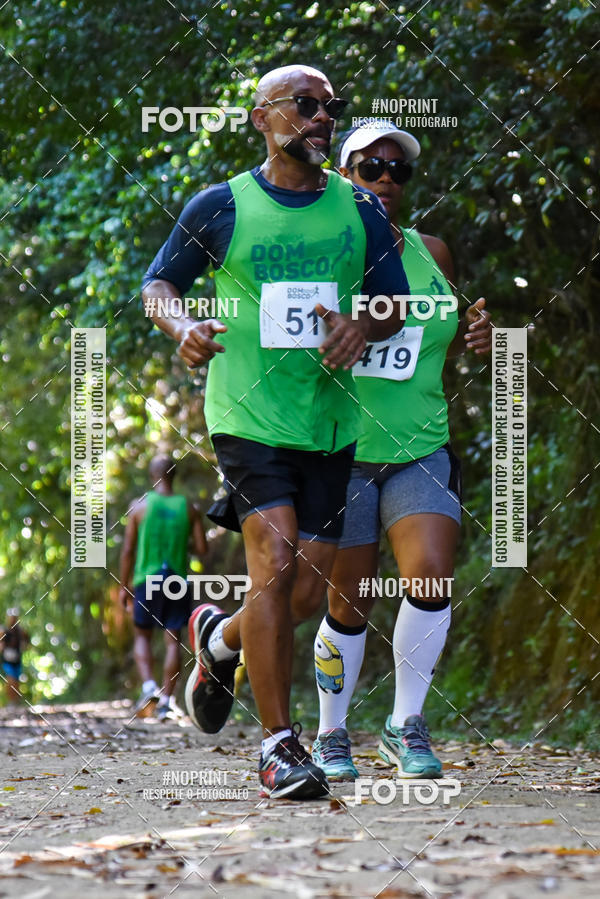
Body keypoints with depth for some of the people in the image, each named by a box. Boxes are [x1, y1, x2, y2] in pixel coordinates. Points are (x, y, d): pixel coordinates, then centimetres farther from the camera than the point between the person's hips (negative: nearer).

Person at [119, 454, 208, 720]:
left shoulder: (140, 506, -2)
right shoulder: (188, 508, 3)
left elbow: (128, 550, -2)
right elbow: (201, 549, 2)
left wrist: (124, 585, 7)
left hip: (147, 579, -1)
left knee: (142, 635, 11)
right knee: (173, 639, 4)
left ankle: (149, 686, -10)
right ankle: (167, 699, 0)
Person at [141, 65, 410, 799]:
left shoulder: (360, 210, 8)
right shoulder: (219, 208, 0)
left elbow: (396, 302, 12)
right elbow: (158, 283, 11)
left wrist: (362, 325, -11)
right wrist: (182, 327, -11)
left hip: (329, 426, 4)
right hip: (246, 415, -4)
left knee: (308, 589, 3)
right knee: (275, 563, -19)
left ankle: (219, 638, 37)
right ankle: (279, 745, -12)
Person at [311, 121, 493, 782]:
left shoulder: (430, 252, 10)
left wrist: (473, 335, 2)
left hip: (420, 449, 3)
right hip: (342, 452, -3)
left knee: (431, 575, -17)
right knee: (349, 605, 1)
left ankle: (405, 725, 0)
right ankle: (331, 735, 21)